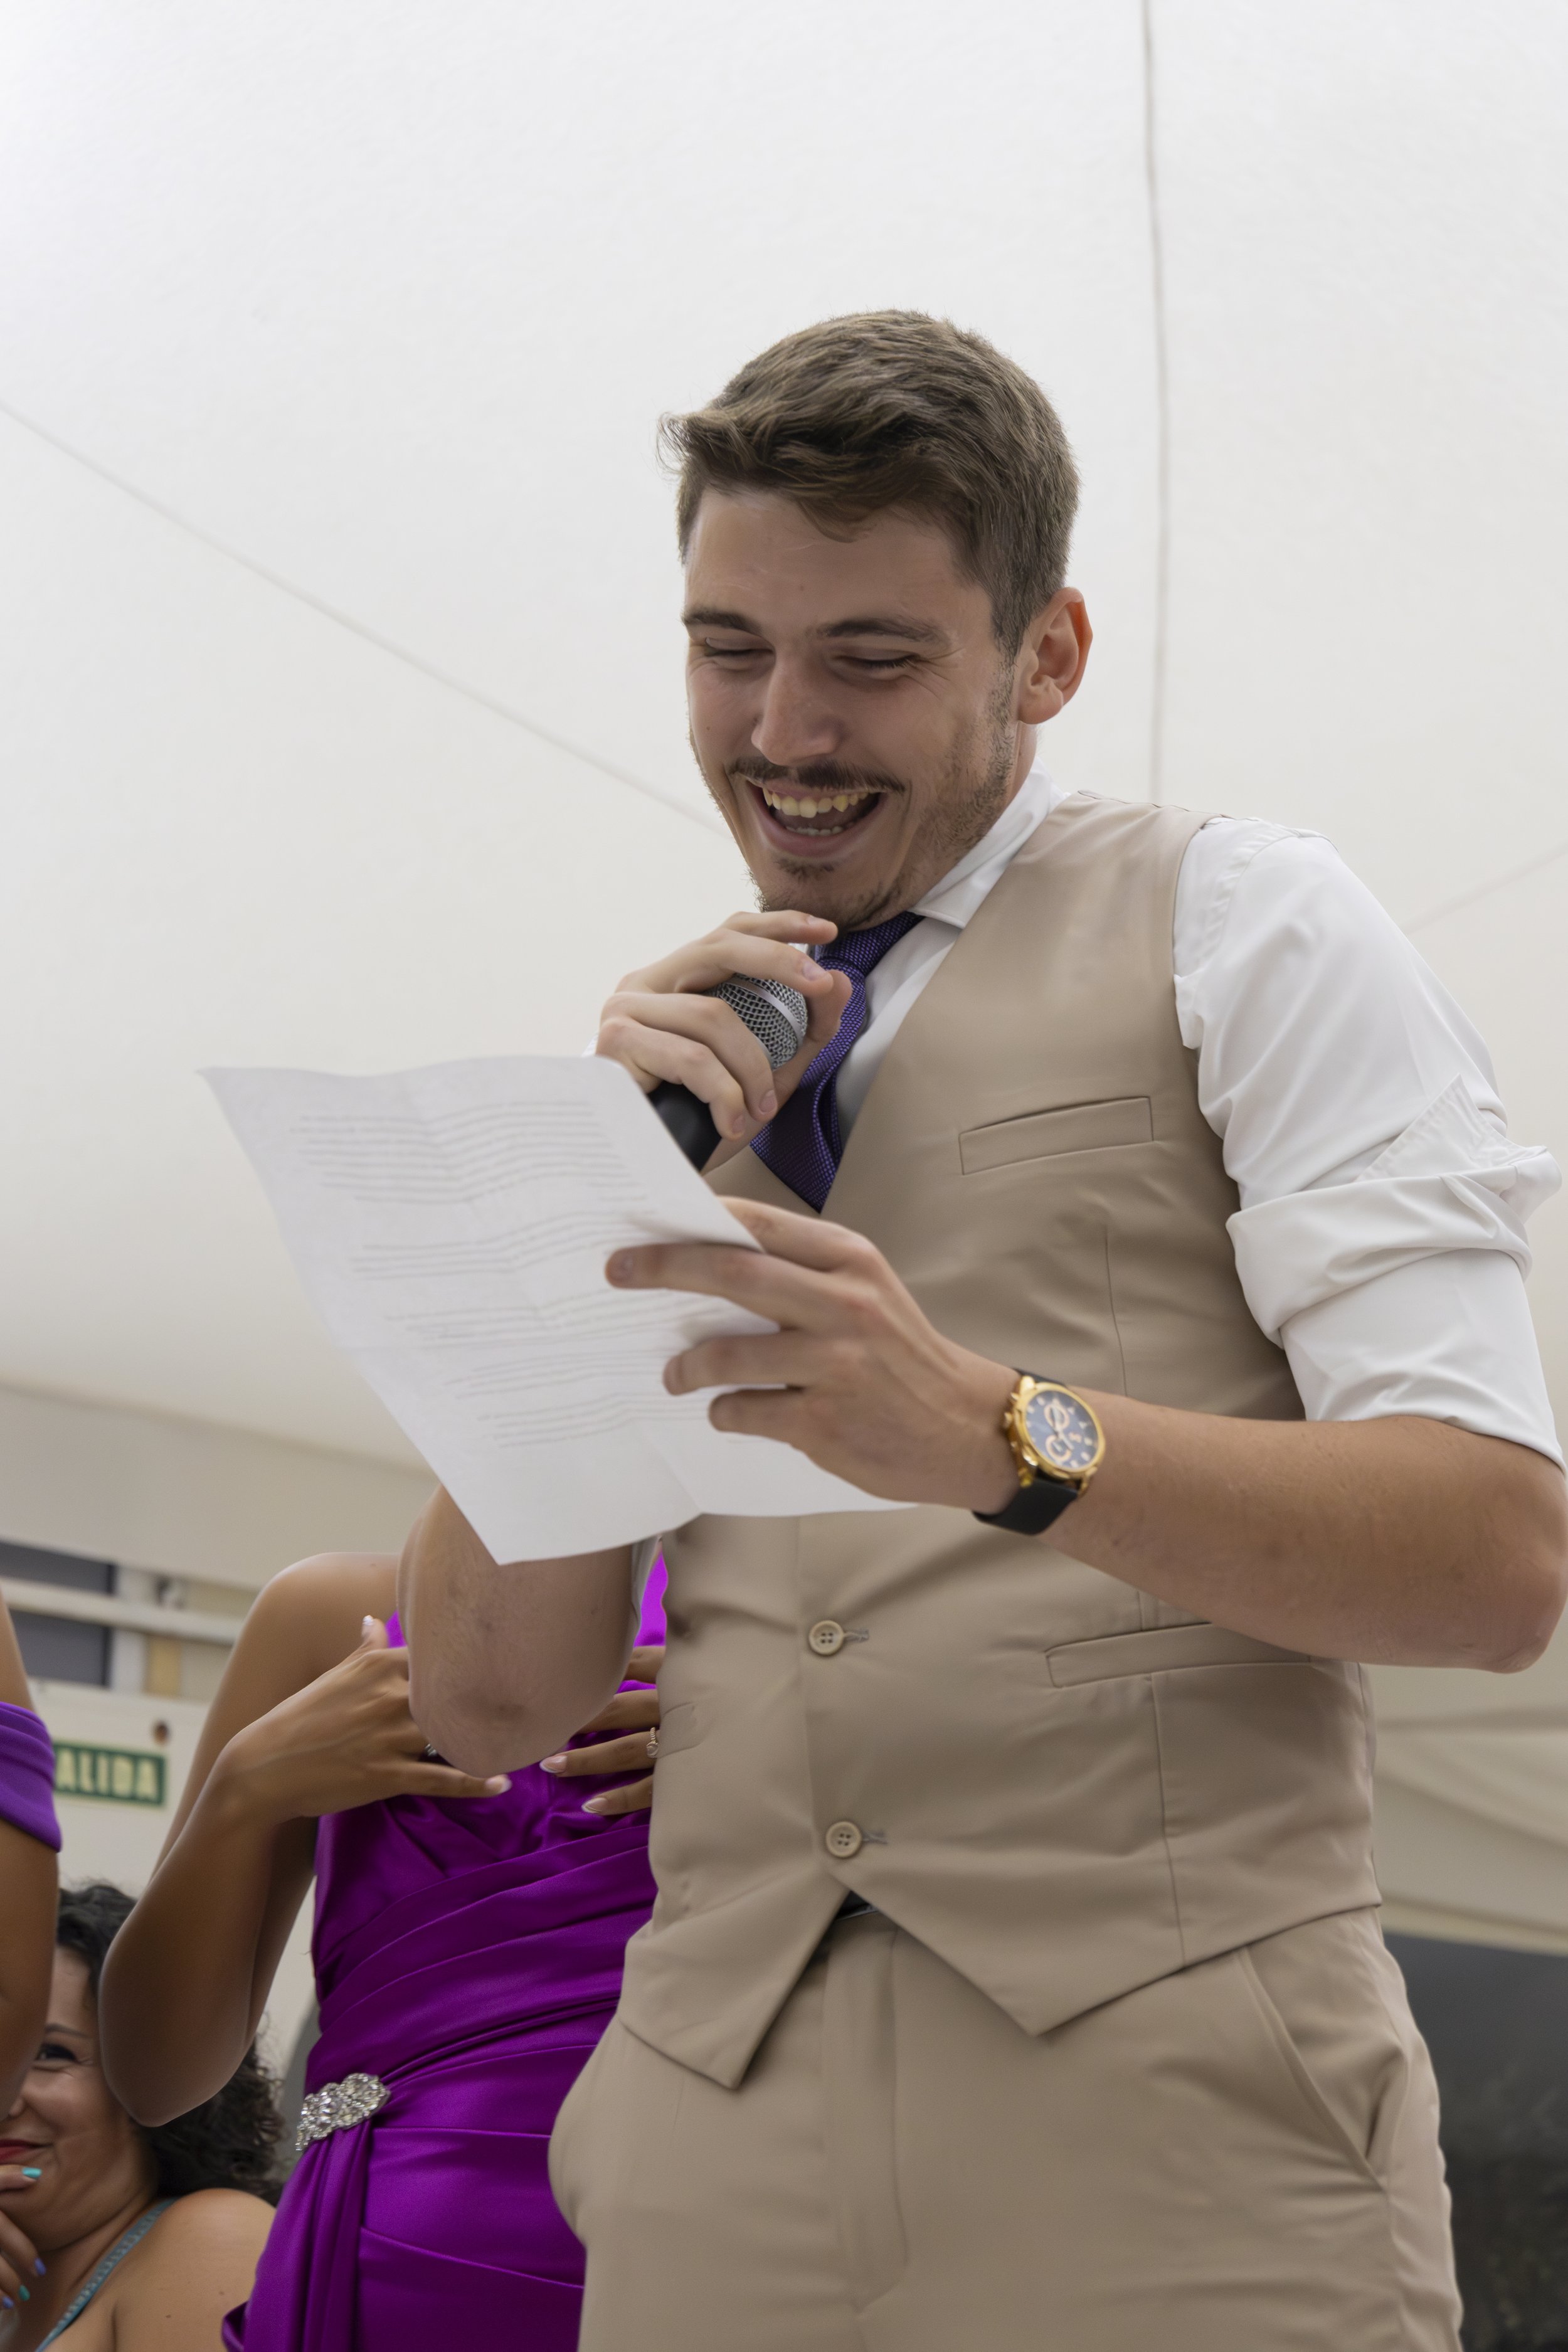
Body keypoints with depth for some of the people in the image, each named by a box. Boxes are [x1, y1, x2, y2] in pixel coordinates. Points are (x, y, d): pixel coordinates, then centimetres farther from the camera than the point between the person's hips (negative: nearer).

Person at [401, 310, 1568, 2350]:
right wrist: (608, 1206, -2)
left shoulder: (1243, 930, 3)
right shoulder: (690, 1057, 16)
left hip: (1177, 2110, -3)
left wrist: (998, 1434, -23)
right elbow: (486, 1703, 9)